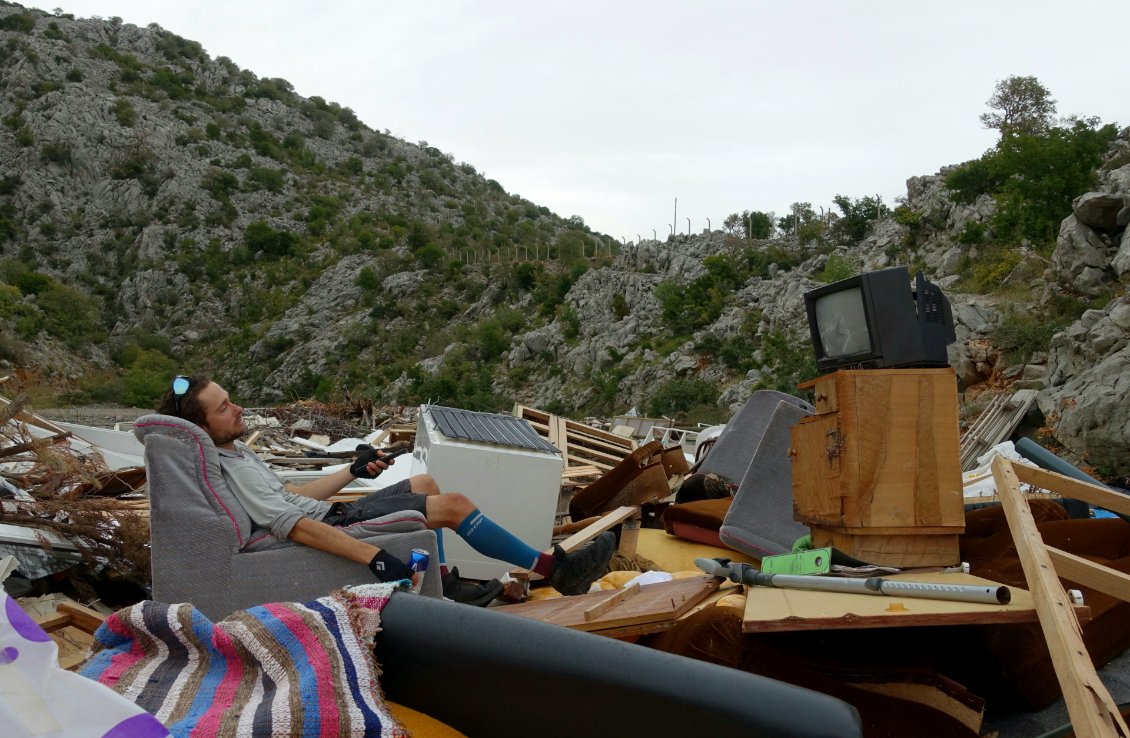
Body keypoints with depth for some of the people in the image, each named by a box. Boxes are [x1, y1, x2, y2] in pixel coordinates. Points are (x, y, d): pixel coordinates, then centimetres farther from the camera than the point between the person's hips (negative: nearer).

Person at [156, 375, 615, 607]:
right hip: (335, 529, -10)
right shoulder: (228, 469, -22)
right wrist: (375, 557, -40)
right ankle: (555, 568, -3)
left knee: (424, 484, 22)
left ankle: (446, 585, 17)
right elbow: (292, 524, -33)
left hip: (331, 515, 10)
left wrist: (353, 471, 21)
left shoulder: (236, 453, 9)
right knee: (454, 504, -11)